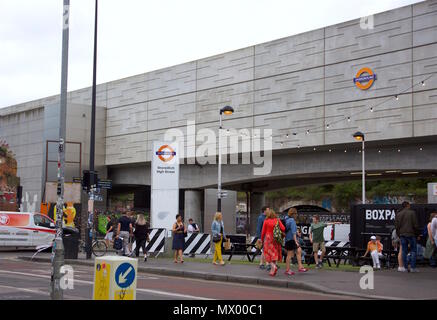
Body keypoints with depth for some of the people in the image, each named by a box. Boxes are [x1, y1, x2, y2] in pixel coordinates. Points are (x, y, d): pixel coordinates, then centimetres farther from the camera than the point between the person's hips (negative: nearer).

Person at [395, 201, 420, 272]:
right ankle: (413, 268, -3)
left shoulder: (398, 214, 9)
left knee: (404, 251, 6)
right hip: (411, 234, -4)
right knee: (414, 250, 2)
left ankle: (405, 267, 4)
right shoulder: (412, 213, -5)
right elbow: (415, 225, -7)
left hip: (402, 235, 4)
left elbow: (396, 226, 10)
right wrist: (417, 233, 4)